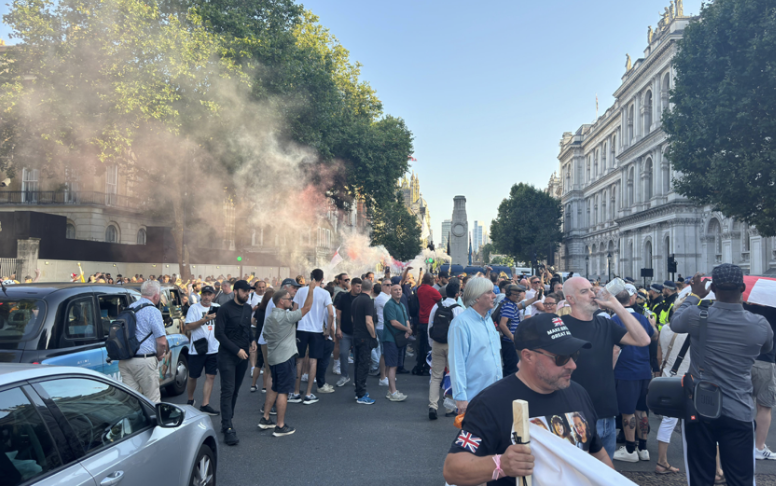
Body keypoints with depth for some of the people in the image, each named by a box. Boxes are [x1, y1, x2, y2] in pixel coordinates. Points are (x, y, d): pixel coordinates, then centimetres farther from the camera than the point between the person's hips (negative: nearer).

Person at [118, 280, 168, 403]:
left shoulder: (129, 308, 13)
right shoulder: (153, 311, -11)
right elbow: (162, 342, -15)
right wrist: (159, 355, 7)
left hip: (124, 360, 7)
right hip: (144, 361, -7)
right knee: (153, 400, 3)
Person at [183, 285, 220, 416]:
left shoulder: (217, 308, 8)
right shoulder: (194, 308, -4)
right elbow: (187, 327, -12)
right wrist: (205, 319, -20)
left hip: (213, 349, 3)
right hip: (197, 349, -3)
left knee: (210, 376, 0)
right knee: (193, 377, 9)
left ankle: (205, 405, 6)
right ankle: (190, 400, 31)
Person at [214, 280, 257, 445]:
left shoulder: (248, 308, 10)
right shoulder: (225, 309, -9)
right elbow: (219, 334, -12)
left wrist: (252, 340, 3)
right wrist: (237, 350, -16)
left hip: (243, 355, 6)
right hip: (227, 355, -6)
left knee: (235, 390, 11)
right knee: (228, 391, -10)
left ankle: (226, 422, 22)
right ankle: (228, 429, -10)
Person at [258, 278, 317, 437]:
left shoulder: (270, 318, 10)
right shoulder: (286, 316, -17)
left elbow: (265, 336, 19)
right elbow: (306, 308, -17)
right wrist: (311, 289, -13)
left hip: (272, 357, 9)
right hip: (285, 357, -9)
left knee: (274, 388, 21)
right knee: (283, 391, -2)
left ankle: (265, 419, 25)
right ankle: (280, 426, 3)